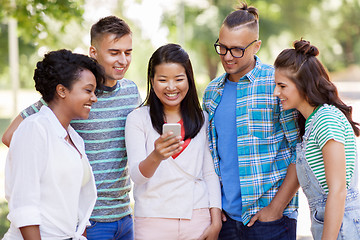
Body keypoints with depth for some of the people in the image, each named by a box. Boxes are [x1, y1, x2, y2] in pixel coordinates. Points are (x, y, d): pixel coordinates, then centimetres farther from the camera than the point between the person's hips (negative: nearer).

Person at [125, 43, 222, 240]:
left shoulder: (201, 118, 8)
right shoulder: (138, 118, -2)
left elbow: (210, 174, 9)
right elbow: (136, 175, -11)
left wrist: (216, 222, 1)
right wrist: (156, 157, -31)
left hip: (198, 217, 2)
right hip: (153, 221, -2)